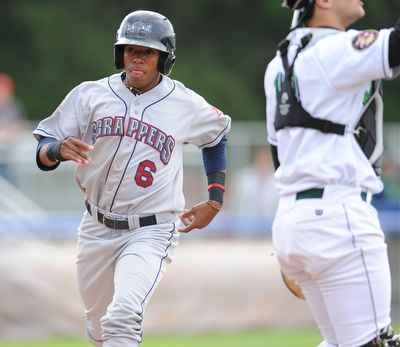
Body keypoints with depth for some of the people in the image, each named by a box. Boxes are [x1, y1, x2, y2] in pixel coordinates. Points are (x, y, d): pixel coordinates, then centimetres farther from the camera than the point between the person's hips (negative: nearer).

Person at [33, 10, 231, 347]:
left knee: (122, 317, -25)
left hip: (152, 233, -3)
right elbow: (42, 152, -2)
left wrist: (215, 202, 13)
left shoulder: (187, 105, -4)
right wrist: (60, 149, -27)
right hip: (97, 230, 3)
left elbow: (217, 134, 17)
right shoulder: (90, 95, -2)